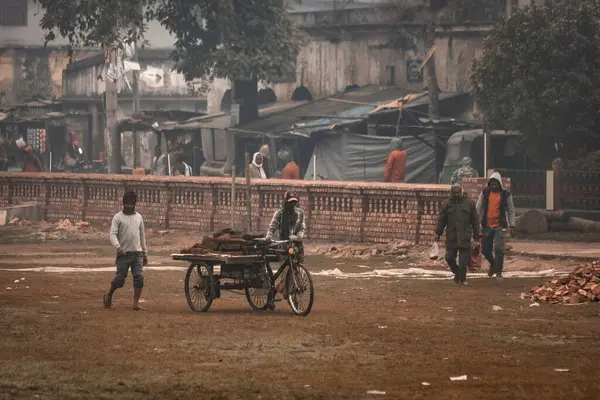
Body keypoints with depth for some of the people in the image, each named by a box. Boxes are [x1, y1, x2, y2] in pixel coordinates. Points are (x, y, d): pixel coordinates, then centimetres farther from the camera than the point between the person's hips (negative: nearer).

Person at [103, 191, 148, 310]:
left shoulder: (139, 217, 13)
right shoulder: (118, 217, -1)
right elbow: (113, 234, -10)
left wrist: (145, 254, 17)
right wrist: (117, 247, -29)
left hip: (137, 253, 3)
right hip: (124, 254, -3)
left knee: (139, 277, -9)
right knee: (119, 279, -3)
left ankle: (136, 303, -4)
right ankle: (109, 295, 23)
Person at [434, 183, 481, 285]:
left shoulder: (469, 203, 6)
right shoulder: (447, 204, 8)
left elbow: (475, 220, 8)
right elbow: (441, 220, 11)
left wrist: (477, 236, 6)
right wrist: (438, 233, 6)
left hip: (465, 237, -2)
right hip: (451, 236, 2)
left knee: (463, 260, -5)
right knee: (449, 257, -1)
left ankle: (462, 278, 6)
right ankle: (457, 272, 23)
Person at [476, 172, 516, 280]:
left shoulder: (506, 194, 2)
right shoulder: (485, 193, 7)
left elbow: (511, 210, 8)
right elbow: (479, 208, 12)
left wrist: (510, 224, 3)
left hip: (499, 226, -3)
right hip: (487, 226, 3)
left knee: (499, 248, -14)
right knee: (485, 249, 5)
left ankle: (498, 272, -10)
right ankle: (493, 264, 35)